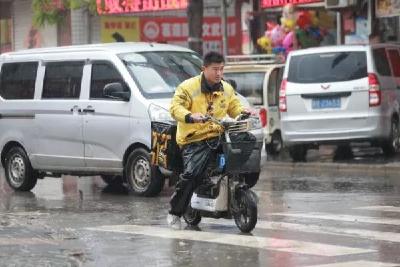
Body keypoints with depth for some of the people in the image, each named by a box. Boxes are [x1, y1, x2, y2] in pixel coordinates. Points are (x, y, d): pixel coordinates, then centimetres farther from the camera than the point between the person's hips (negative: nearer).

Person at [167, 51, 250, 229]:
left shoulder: (227, 89, 17)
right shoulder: (188, 87, -2)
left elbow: (234, 106, 29)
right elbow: (175, 108, -10)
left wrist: (242, 111, 5)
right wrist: (190, 116, -29)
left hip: (217, 136, 5)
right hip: (193, 140, -5)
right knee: (191, 174, -25)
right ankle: (175, 212, -8)